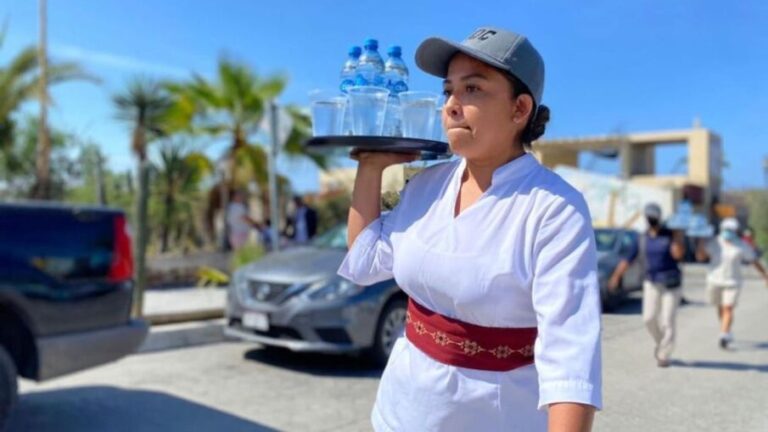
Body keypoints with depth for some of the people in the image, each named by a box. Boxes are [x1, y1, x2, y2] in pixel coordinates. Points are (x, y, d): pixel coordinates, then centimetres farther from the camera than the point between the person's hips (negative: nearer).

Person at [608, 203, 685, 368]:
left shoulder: (670, 235, -7)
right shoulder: (643, 238, 3)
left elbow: (678, 255, -24)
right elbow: (629, 258, 2)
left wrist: (678, 236, -26)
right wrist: (616, 276, -5)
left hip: (671, 284, -3)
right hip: (651, 283, 3)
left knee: (668, 320, -4)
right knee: (649, 318, -4)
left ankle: (664, 355, 7)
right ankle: (661, 342, 25)